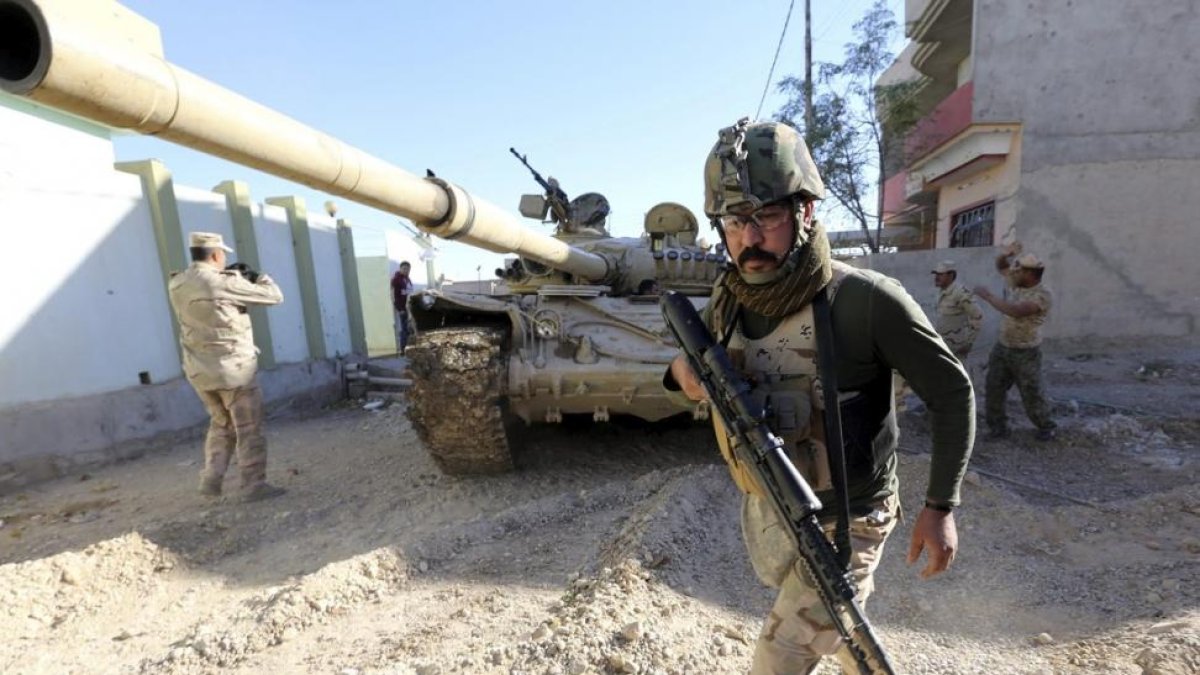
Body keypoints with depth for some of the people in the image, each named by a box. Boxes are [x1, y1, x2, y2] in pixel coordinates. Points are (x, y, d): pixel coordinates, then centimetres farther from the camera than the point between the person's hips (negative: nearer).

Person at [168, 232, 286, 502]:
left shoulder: (177, 285, 4)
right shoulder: (223, 283, -18)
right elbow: (274, 296, -11)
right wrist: (260, 277, 8)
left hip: (199, 371, 7)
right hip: (233, 368, -7)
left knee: (221, 424, 23)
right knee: (249, 429, 3)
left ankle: (211, 480, 23)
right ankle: (254, 485, 9)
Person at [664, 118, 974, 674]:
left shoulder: (868, 300, -24)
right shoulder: (727, 302, -10)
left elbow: (951, 393, -11)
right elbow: (701, 376, 6)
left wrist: (940, 506, -10)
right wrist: (684, 375, -18)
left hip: (842, 523, -5)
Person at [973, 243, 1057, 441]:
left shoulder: (1042, 295, -19)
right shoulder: (1016, 284, 3)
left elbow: (1015, 311, -34)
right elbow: (1000, 266, 18)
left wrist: (988, 296, -27)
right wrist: (1005, 253, -5)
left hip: (1026, 353, -6)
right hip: (1002, 347, 7)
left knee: (1032, 395, 7)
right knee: (993, 389, 6)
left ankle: (1046, 428, 29)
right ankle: (998, 427, 16)